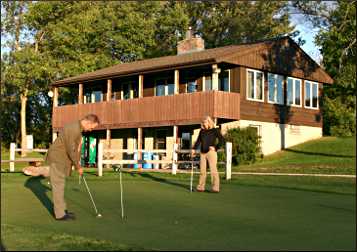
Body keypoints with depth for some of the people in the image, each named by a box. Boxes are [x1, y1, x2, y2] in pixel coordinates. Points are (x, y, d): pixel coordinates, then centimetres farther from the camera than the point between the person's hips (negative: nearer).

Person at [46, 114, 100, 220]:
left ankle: (61, 210, 21)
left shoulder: (78, 128, 9)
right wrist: (78, 167, -13)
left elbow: (76, 148, 14)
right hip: (57, 159, -10)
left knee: (60, 185, 14)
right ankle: (60, 214, 0)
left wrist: (78, 164, 12)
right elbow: (71, 150, -22)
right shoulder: (74, 129, -24)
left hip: (61, 159, 10)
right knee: (58, 185, -5)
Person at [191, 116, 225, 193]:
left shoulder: (215, 130, 0)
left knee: (213, 170, -8)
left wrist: (215, 147, -14)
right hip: (202, 152, 5)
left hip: (211, 152, -5)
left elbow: (222, 140, -4)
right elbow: (198, 141, 21)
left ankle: (215, 188, -7)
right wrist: (194, 149, 8)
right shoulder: (202, 131, 14)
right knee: (202, 170, 6)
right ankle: (201, 187, 12)